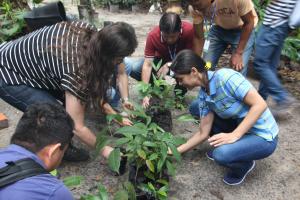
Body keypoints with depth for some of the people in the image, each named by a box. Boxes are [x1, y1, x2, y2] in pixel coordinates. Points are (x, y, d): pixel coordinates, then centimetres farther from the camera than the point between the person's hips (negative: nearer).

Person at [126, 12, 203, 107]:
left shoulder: (189, 30, -30)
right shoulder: (153, 35, -27)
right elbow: (147, 64, -29)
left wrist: (169, 65, -33)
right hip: (161, 61, 1)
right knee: (128, 65, -21)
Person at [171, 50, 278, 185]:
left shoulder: (225, 76, -26)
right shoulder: (203, 95, -4)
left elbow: (260, 104, -27)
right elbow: (203, 133, 1)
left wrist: (234, 135, -31)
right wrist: (176, 151, 3)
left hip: (263, 137, -7)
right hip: (240, 125, 7)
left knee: (221, 154, -33)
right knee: (196, 107, 2)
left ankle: (244, 164, 2)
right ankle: (224, 145, 14)